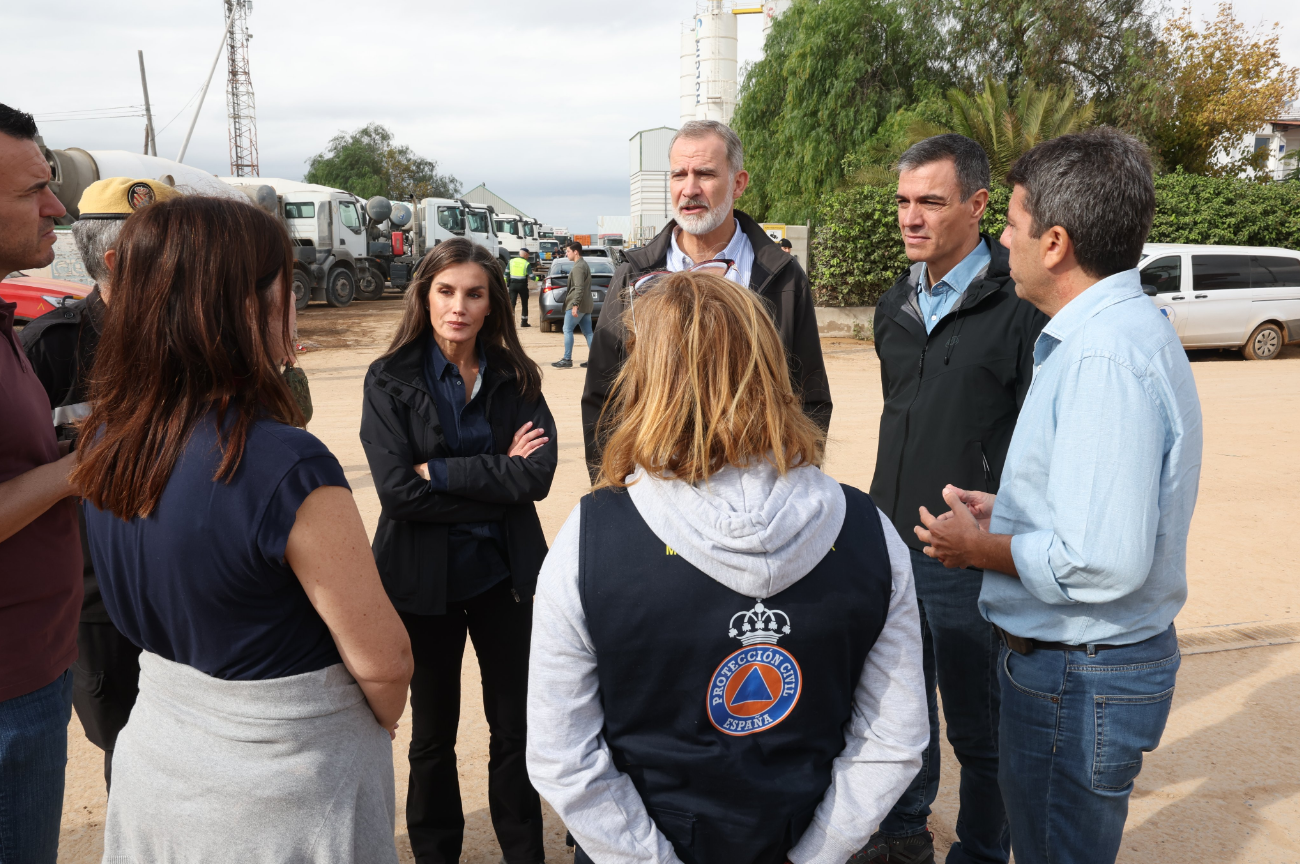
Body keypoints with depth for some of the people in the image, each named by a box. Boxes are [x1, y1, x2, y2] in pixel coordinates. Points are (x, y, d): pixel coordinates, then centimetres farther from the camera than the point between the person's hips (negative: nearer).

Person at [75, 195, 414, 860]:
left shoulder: (105, 441, -6)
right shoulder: (287, 465, -30)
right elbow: (382, 660, -23)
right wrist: (381, 725, -3)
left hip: (153, 769, 7)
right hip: (281, 793, -6)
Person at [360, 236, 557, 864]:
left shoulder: (515, 378, -1)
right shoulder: (390, 381, -8)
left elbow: (540, 474, -14)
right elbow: (397, 491, -18)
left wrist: (441, 471, -18)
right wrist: (497, 477, -16)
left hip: (504, 573, 2)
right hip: (424, 577, -1)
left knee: (515, 726, 12)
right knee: (433, 732, 16)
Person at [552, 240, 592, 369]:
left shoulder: (578, 267, -13)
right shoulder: (584, 265, 19)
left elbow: (579, 288, -22)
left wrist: (575, 305, -26)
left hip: (576, 305, -10)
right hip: (586, 305, 10)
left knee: (567, 330, -5)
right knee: (588, 333, 7)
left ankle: (567, 360, -6)